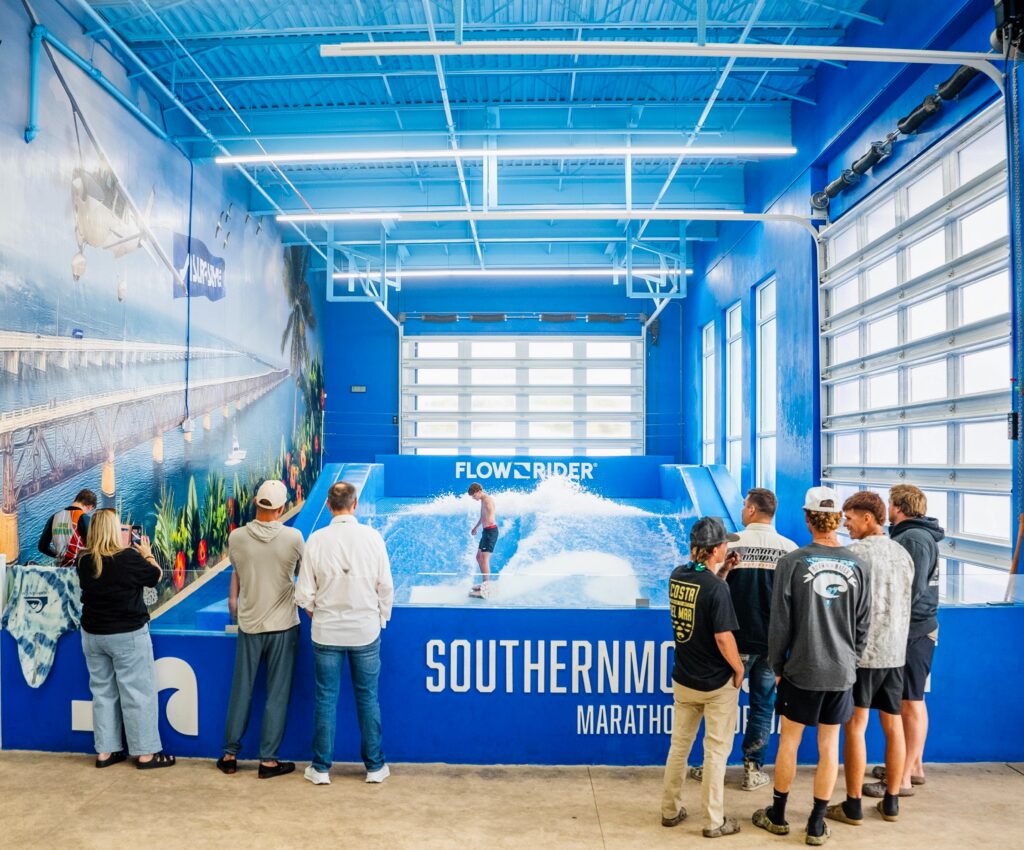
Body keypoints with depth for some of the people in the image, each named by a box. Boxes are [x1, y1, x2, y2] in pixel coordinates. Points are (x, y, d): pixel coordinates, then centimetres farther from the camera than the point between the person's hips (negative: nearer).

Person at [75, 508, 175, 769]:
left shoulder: (84, 561, -4)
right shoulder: (129, 557, -19)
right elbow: (155, 576, -4)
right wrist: (147, 554, 10)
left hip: (92, 634, 6)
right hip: (128, 635, -5)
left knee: (103, 691, 15)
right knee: (137, 692, 3)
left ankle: (105, 751, 21)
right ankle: (145, 753, 8)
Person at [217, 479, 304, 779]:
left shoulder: (236, 537, -7)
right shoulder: (293, 537, -13)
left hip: (249, 624, 2)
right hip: (283, 625, -2)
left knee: (241, 690, 13)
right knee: (277, 694, 6)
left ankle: (229, 754, 24)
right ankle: (268, 760, 12)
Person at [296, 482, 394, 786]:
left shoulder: (317, 539, -10)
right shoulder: (372, 537, -10)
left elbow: (304, 594, -6)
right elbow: (385, 587, -4)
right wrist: (381, 618, 12)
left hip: (326, 632, 0)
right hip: (366, 631, 0)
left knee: (326, 699, 11)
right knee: (368, 699, 11)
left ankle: (321, 768, 23)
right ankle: (375, 766, 22)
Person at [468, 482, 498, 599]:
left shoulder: (487, 500, -17)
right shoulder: (483, 500, 15)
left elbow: (490, 520, -28)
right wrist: (475, 527, 38)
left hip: (490, 531, -11)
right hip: (486, 531, 11)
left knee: (484, 559, -16)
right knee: (479, 557, 20)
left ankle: (485, 590, -19)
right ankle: (485, 583, 30)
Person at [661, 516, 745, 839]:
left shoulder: (677, 576, -3)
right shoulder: (717, 587, -23)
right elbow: (723, 637, -23)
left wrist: (720, 569, 14)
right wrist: (739, 669, -8)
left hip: (683, 679, 6)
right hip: (717, 683, -6)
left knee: (679, 745, 17)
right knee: (716, 750, 8)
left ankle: (670, 809, 27)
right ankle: (714, 821, 18)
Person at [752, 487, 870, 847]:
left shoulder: (793, 562, -13)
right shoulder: (856, 565, -4)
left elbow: (780, 623, -9)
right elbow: (863, 623, 3)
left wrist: (777, 666, 4)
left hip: (801, 670, -2)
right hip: (841, 672, 3)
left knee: (789, 741, 11)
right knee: (829, 746, 12)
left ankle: (777, 816, 25)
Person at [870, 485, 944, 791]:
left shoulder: (913, 538, -16)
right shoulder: (912, 535, 14)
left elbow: (914, 588, -23)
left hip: (913, 631, -10)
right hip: (916, 628, 10)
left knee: (911, 703, -3)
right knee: (912, 702, 17)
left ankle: (903, 778, 5)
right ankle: (914, 766, 29)